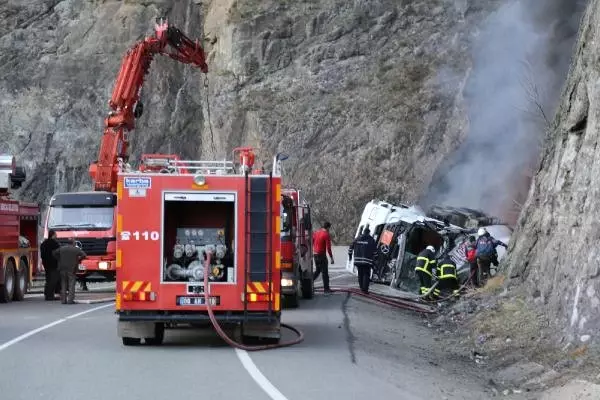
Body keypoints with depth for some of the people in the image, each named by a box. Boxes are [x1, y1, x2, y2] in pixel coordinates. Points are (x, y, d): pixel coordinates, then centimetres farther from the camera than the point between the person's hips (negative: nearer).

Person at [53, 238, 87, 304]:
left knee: (63, 285, 9)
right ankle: (70, 300, -8)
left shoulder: (62, 248, 8)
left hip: (62, 269, 3)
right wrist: (78, 260, 5)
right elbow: (84, 255, -9)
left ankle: (63, 300, 6)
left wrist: (59, 259, 15)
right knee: (71, 285, -1)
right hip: (71, 269, -3)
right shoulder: (76, 249, -1)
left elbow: (54, 253, 9)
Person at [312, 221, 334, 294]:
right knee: (325, 272, 0)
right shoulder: (326, 235, -13)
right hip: (322, 255, -7)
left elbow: (311, 243, 13)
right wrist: (331, 258, -12)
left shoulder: (316, 232, 9)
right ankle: (326, 288, 2)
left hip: (315, 254, 7)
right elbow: (328, 248, -16)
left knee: (317, 270, 21)